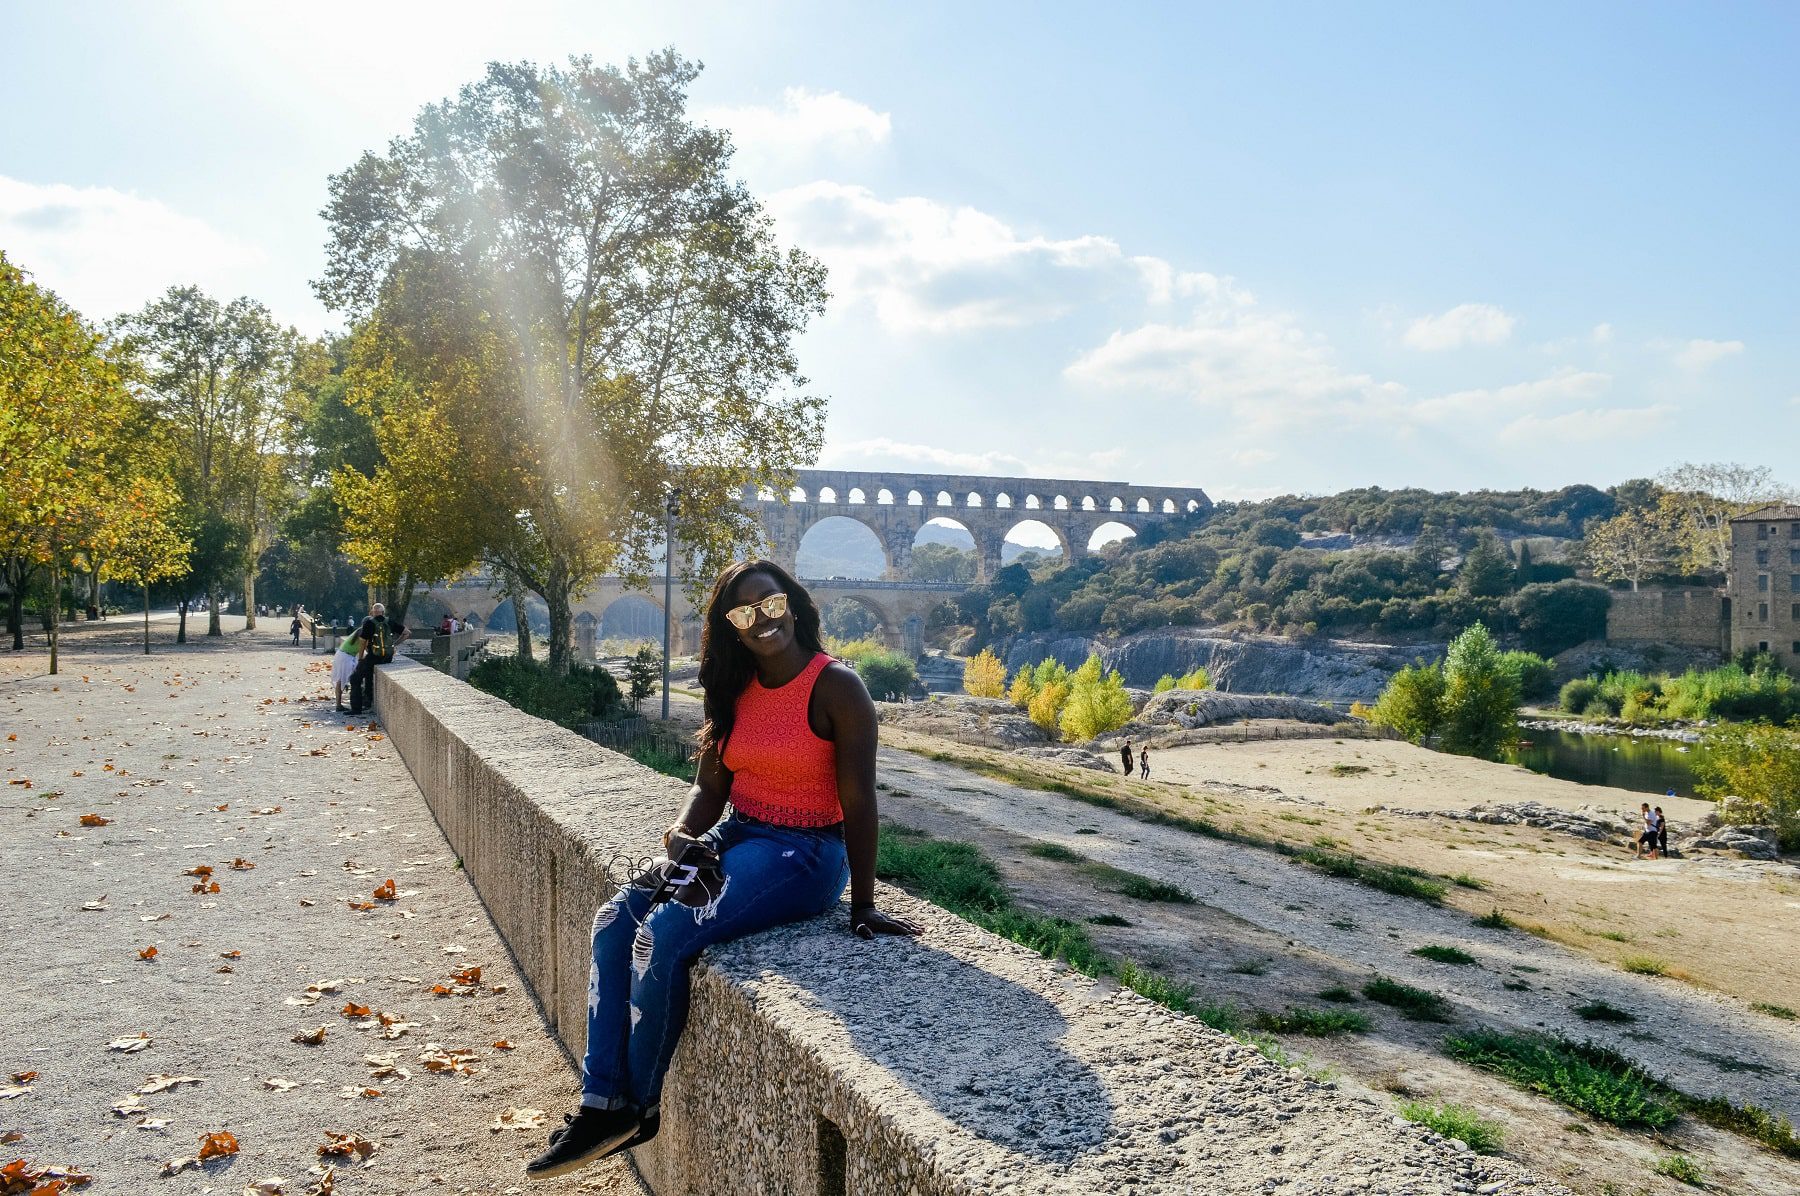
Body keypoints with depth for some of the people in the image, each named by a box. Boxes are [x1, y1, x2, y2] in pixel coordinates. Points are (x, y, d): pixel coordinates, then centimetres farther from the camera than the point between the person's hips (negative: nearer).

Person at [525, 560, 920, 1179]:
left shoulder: (836, 686, -13)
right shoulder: (736, 691, 10)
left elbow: (858, 801, -15)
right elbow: (710, 787, 11)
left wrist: (863, 908, -15)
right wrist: (679, 837, -11)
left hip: (803, 855, -8)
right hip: (735, 838, 8)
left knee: (664, 935, -23)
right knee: (615, 921, -9)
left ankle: (638, 1107, -1)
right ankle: (601, 1105, -6)